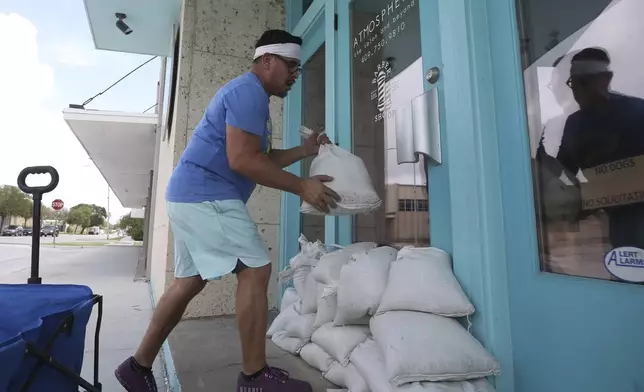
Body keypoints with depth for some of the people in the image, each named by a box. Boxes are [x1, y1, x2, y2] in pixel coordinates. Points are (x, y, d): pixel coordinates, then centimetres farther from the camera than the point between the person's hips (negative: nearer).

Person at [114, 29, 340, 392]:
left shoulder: (251, 96, 23)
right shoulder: (249, 91, -11)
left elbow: (263, 160, 23)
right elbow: (242, 161, -22)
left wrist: (304, 150, 14)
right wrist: (301, 186, -19)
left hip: (192, 196, 11)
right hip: (207, 195, -11)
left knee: (189, 281, 13)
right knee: (256, 269, -11)